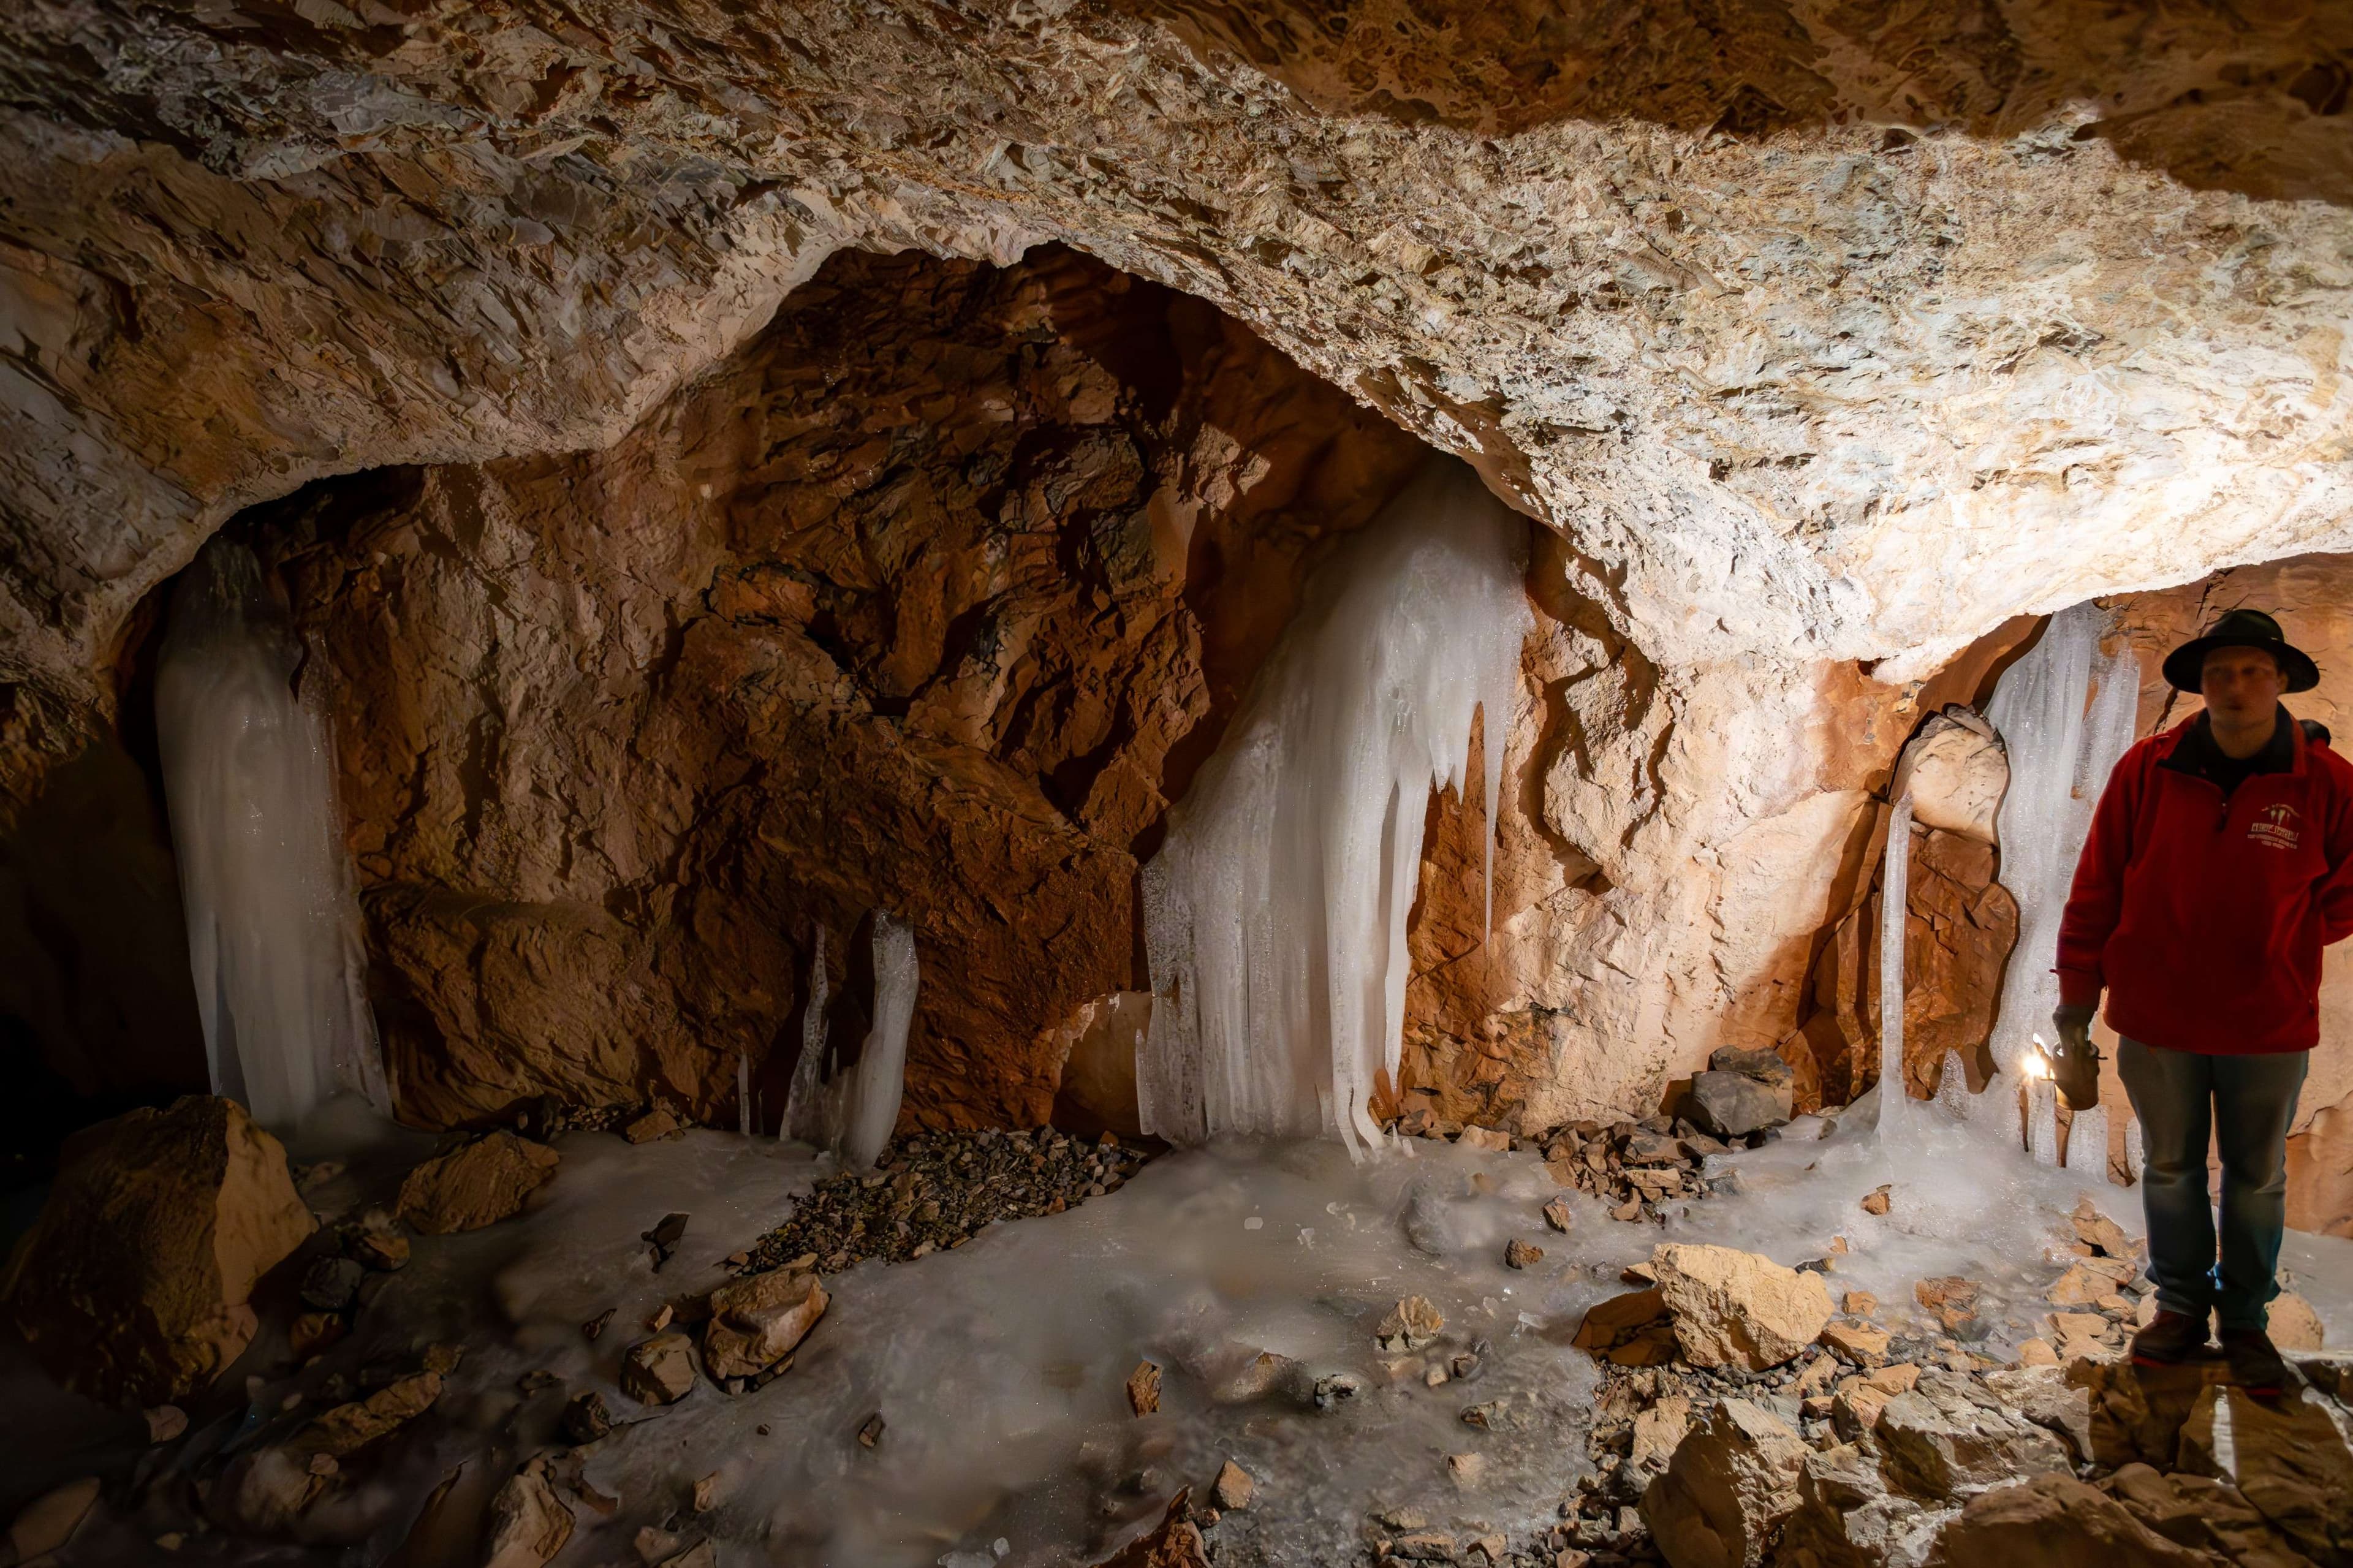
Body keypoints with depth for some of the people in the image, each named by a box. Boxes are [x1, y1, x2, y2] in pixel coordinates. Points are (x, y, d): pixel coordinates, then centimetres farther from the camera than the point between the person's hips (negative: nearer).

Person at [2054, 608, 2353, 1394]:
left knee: (2258, 1179, 15)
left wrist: (2281, 947, -2)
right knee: (2170, 1169, 14)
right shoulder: (2148, 769, -9)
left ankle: (2246, 1320, 32)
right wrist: (2078, 992, 0)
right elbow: (2096, 888, -2)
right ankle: (2182, 1305, 32)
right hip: (2158, 1015, 0)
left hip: (2269, 1024, 0)